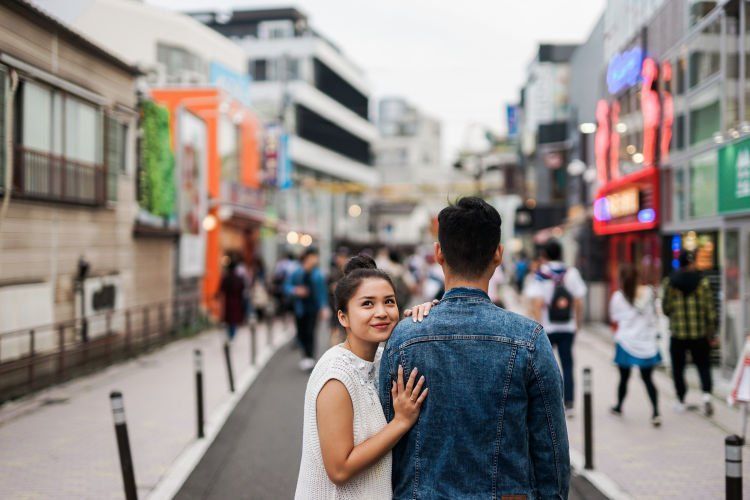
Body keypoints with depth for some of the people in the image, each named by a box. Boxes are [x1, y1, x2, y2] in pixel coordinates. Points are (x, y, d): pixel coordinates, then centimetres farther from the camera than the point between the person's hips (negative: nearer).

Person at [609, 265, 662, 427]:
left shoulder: (618, 297, -8)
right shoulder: (649, 292, -3)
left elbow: (614, 318, 1)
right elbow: (654, 313, 9)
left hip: (626, 342, -1)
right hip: (647, 343, 1)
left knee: (624, 377, 15)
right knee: (647, 378, 5)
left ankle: (619, 406, 33)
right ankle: (656, 412, -8)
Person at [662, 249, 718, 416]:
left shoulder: (669, 282, -4)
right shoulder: (703, 281, -5)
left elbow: (666, 308, 0)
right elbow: (710, 310, -3)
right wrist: (711, 332, 5)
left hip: (677, 333, 0)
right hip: (700, 333, 0)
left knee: (678, 368, 12)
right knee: (703, 365, 12)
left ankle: (681, 401, 18)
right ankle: (706, 394, -9)